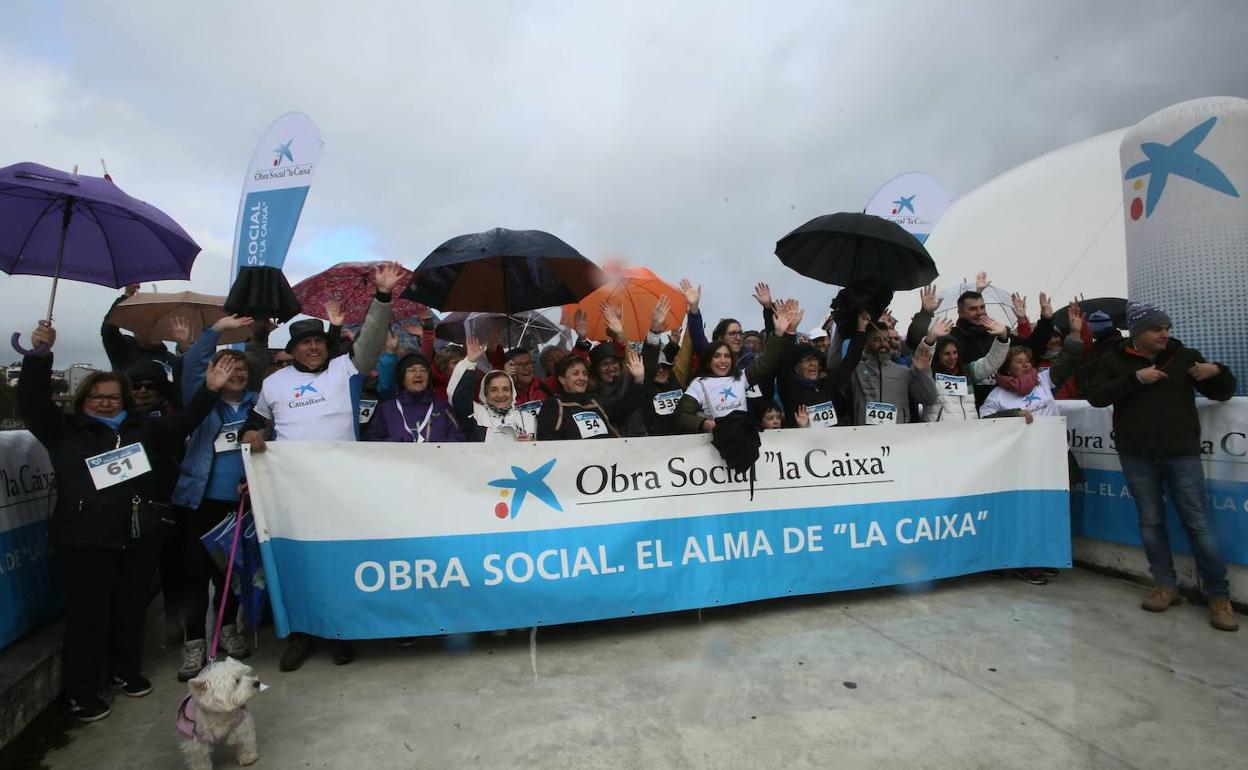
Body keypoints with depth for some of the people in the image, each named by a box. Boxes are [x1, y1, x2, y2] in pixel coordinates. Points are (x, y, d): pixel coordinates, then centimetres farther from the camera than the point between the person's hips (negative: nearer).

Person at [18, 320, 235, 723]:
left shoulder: (142, 429, 11)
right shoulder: (64, 430, 4)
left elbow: (182, 423, 7)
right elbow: (32, 401, -7)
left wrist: (209, 390, -5)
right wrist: (40, 354, -19)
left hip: (140, 537, 3)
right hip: (84, 542, -3)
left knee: (132, 609, 13)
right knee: (88, 615, 3)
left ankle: (126, 671, 31)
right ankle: (81, 692, 17)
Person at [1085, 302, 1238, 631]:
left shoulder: (1185, 356, 6)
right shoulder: (1113, 361, 3)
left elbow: (1224, 393, 12)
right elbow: (1095, 396, -10)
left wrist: (1217, 371, -9)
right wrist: (1136, 378, -18)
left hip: (1182, 453, 0)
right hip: (1137, 455, 0)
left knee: (1198, 523, 1)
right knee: (1151, 521, 7)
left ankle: (1219, 596, 11)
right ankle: (1166, 586, 19)